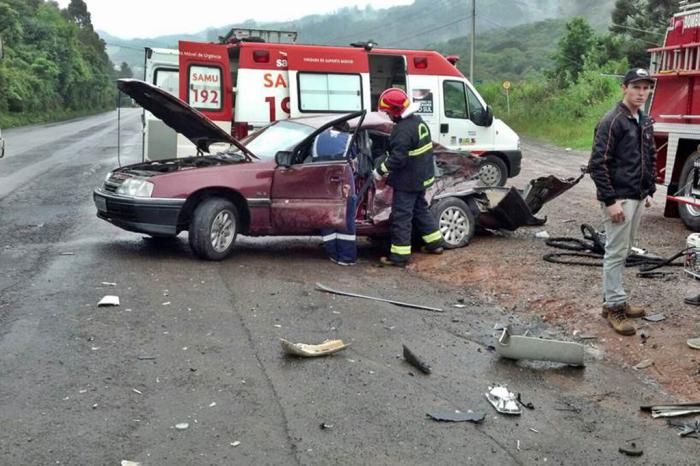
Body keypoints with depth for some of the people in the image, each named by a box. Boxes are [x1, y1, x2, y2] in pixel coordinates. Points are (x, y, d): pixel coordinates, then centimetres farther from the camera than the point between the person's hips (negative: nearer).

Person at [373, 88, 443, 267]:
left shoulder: (403, 129, -23)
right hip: (422, 178, 10)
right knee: (420, 209, 23)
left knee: (401, 217, -3)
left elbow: (397, 158, -27)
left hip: (407, 181, -10)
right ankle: (435, 243, 32)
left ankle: (399, 256, 2)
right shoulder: (419, 121, 8)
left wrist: (380, 170, -14)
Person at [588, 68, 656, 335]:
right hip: (618, 198, -8)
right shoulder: (612, 121, -14)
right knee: (616, 253, -3)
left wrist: (649, 191, 16)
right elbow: (598, 164, -19)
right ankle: (614, 306, 5)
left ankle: (615, 300, 24)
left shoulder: (645, 122, 12)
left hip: (637, 198, 8)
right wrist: (610, 200, -21)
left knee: (623, 252, 14)